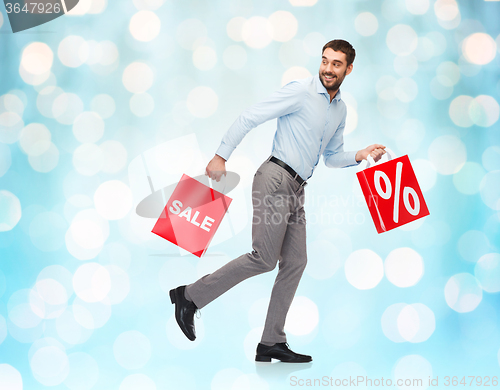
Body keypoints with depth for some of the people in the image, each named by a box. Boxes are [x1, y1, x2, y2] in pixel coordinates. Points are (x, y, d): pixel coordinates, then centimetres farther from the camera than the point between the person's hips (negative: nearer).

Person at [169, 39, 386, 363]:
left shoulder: (341, 109, 18)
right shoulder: (300, 91, -6)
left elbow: (332, 156, 27)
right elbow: (250, 117, -9)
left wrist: (360, 156, 8)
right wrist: (221, 156, -14)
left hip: (296, 190, 8)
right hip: (276, 178, -8)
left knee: (295, 263, 4)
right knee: (264, 258, -14)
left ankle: (272, 343, 10)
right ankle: (190, 296, -1)